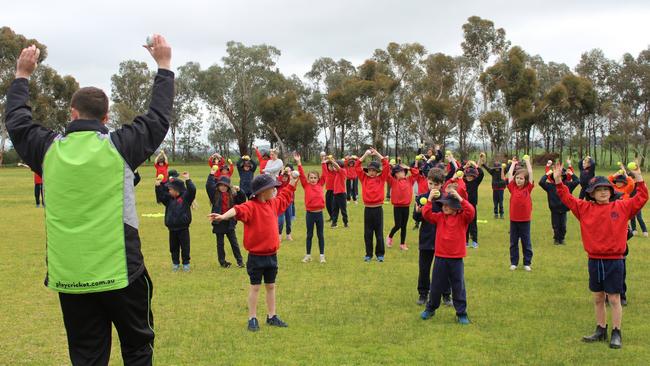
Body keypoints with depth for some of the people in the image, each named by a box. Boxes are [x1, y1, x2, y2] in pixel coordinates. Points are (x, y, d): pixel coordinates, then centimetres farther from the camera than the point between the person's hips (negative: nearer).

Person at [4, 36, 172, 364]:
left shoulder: (48, 149, -1)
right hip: (120, 274, -2)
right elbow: (158, 117, 7)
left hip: (69, 278, 3)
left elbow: (16, 121, 18)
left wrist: (22, 76, 32)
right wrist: (164, 66, 19)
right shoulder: (119, 146, -7)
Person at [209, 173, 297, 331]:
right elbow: (239, 210, -38)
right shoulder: (251, 206, -17)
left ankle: (272, 317, 26)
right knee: (255, 287, 4)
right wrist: (224, 216, -55)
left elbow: (285, 196, 27)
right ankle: (252, 319, 14)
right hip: (256, 256, -7)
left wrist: (293, 181, 31)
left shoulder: (273, 203, 7)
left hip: (271, 255, 7)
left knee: (271, 286, 15)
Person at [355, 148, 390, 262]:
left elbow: (386, 165, -5)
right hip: (367, 209, 2)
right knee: (368, 233, 8)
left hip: (378, 209, -1)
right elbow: (357, 166, 1)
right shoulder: (364, 178, 5)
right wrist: (365, 154, -2)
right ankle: (368, 254, 17)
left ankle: (380, 254, 15)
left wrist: (377, 154, -4)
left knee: (379, 233, 5)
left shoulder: (381, 179, 2)